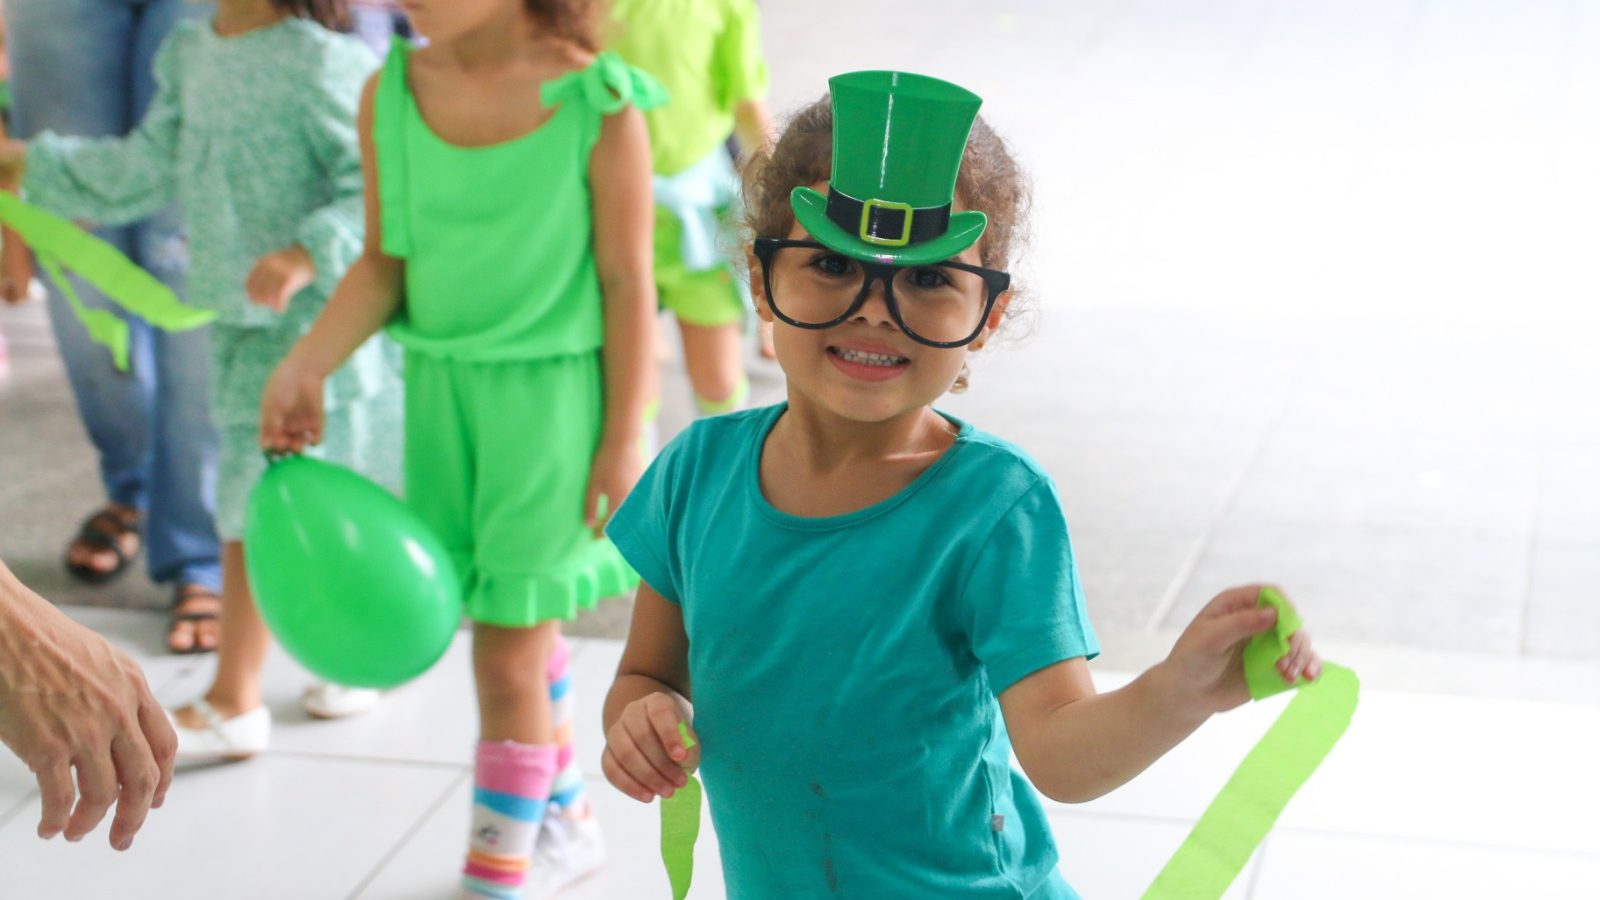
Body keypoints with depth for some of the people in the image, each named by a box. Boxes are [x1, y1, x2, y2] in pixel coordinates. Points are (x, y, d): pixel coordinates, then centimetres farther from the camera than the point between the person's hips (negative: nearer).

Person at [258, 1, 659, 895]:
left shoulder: (596, 105, -14)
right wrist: (305, 368, -4)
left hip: (553, 392, -5)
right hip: (441, 386, 5)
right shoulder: (393, 95, 0)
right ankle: (566, 821, 39)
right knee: (522, 627, 18)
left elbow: (627, 282, -9)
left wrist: (625, 437, -7)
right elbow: (387, 261, 6)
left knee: (508, 652, -1)